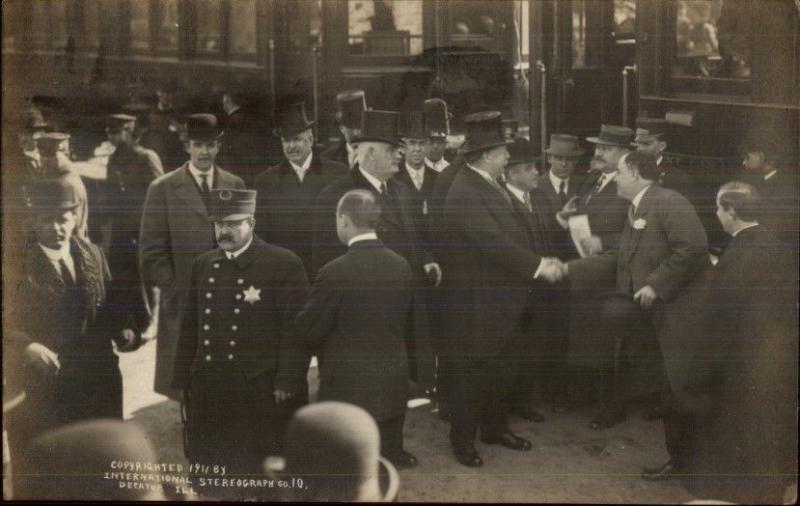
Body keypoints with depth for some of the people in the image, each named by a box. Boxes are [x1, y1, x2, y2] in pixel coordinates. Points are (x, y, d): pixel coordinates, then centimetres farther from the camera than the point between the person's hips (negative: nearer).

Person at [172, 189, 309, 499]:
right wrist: (182, 380, 13)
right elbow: (190, 327, 15)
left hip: (260, 391, -5)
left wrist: (287, 384, -12)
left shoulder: (285, 264, -6)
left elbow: (295, 329, -8)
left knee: (257, 472, 4)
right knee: (208, 473, 11)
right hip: (207, 389, 5)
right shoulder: (202, 265, 12)